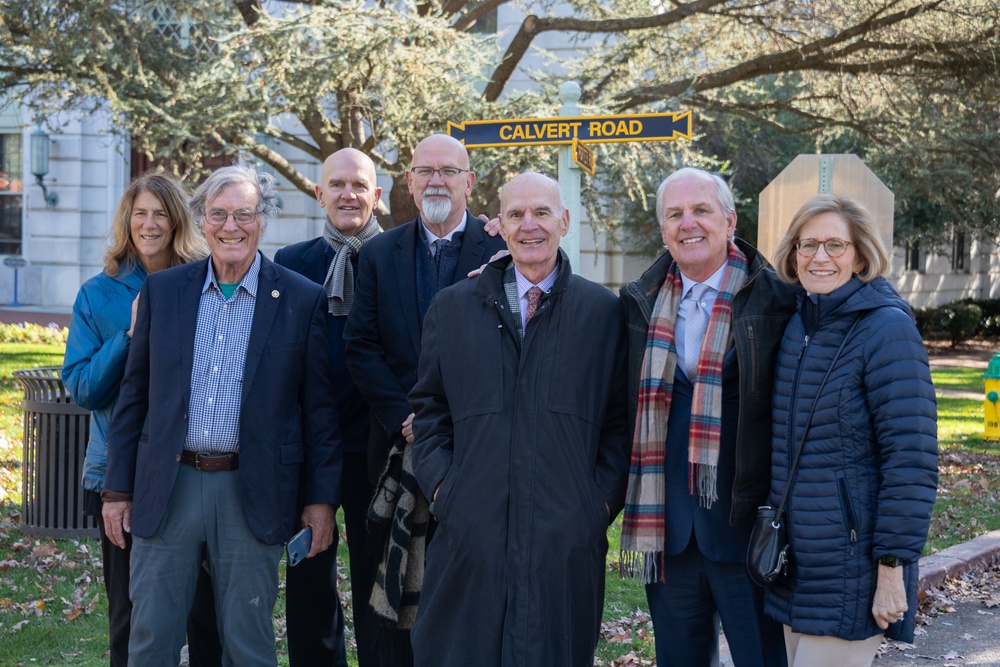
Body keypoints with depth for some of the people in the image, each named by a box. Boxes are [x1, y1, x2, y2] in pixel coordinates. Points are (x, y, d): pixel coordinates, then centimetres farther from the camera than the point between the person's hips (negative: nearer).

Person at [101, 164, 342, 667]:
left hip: (253, 494, -2)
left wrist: (322, 498, -1)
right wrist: (118, 489, 6)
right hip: (166, 488, 2)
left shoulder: (303, 300, -1)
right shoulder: (162, 290, 5)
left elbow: (320, 408, 1)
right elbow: (134, 396, 9)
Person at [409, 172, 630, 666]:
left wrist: (604, 496, -2)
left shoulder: (604, 311, 6)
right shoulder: (452, 307, 10)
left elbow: (620, 420, 7)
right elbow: (429, 408, 14)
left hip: (567, 536, -1)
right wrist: (439, 484, 2)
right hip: (471, 529, 1)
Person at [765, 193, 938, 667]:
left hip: (851, 571, -7)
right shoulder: (796, 326, 9)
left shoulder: (886, 329, -13)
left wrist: (893, 565, -18)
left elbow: (911, 459, -16)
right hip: (796, 563, 7)